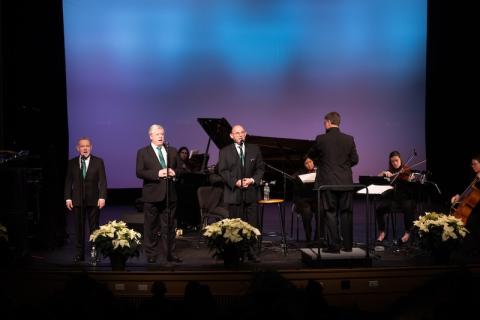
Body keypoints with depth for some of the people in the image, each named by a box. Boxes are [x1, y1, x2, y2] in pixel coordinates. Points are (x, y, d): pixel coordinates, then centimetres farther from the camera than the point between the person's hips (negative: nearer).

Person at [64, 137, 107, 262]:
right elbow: (68, 181, 6)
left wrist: (102, 197, -11)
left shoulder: (98, 162, 2)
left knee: (94, 228, 3)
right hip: (77, 200, 1)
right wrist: (67, 198, -2)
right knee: (79, 228, 5)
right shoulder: (72, 163, 6)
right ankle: (80, 254, 12)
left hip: (93, 200, -1)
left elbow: (102, 181, -2)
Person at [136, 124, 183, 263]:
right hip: (152, 194, -3)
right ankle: (151, 256, 11)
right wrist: (157, 174, -21)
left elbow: (180, 169, 15)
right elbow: (139, 172, -10)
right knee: (151, 227, 3)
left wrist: (174, 172, -9)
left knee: (169, 226, 8)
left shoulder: (172, 151, 12)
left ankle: (170, 254, 15)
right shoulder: (143, 152, 0)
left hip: (169, 194, 3)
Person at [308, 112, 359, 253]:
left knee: (331, 213, 2)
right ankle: (348, 245, 14)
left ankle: (334, 246, 1)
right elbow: (355, 159, 5)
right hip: (345, 182, 3)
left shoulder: (321, 139, -8)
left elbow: (310, 155, 7)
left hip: (328, 182, -3)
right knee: (346, 213, 10)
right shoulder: (349, 139, 0)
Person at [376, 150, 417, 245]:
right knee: (379, 209, -22)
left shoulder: (406, 170, 2)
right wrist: (384, 173, -11)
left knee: (408, 209, -37)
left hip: (406, 199, -4)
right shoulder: (390, 171, 14)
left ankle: (407, 233, -18)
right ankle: (382, 233, -7)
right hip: (393, 199, 4)